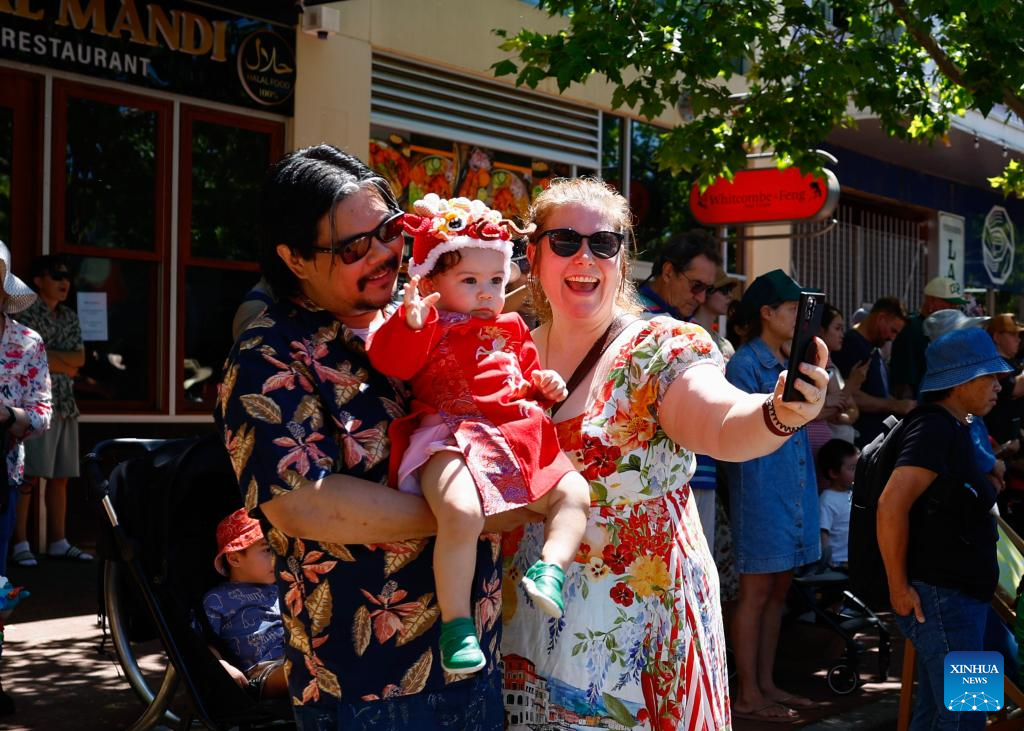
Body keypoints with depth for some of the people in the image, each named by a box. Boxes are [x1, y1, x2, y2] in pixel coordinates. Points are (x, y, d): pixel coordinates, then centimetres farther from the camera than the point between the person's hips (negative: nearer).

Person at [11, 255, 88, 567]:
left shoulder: (70, 317, 17)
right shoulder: (27, 313, -5)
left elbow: (80, 358, 7)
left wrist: (46, 356, -7)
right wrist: (65, 365, -4)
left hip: (66, 406, 7)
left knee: (60, 477, 8)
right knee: (29, 476, -10)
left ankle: (58, 542, 13)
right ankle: (19, 544, -9)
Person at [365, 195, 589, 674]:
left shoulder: (510, 332, 23)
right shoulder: (430, 325, 2)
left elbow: (525, 374, 37)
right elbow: (389, 361, -14)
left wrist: (543, 383, 16)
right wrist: (411, 324, -31)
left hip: (516, 444, 8)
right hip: (450, 443, -8)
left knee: (573, 491, 1)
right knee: (461, 512, -33)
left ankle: (551, 568, -9)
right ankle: (455, 622, -24)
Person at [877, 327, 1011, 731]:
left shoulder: (954, 429, 15)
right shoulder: (935, 429, -17)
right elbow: (891, 505, -25)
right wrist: (899, 588, -21)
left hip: (961, 595, 10)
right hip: (939, 597, -10)